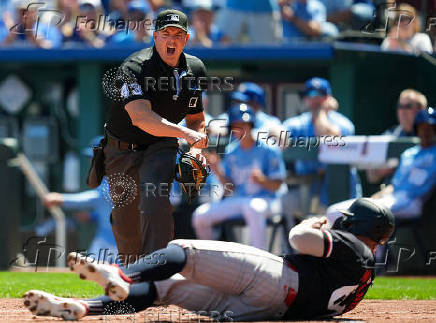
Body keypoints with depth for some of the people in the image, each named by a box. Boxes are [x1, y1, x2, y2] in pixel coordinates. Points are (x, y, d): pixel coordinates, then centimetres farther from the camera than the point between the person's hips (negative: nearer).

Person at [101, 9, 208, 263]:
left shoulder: (196, 69, -3)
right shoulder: (135, 68, -23)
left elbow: (196, 117, 12)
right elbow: (140, 117, -39)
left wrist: (196, 150, -8)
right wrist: (185, 133, -49)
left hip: (161, 147, 2)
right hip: (122, 149, -2)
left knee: (155, 199, -27)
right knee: (126, 222, 6)